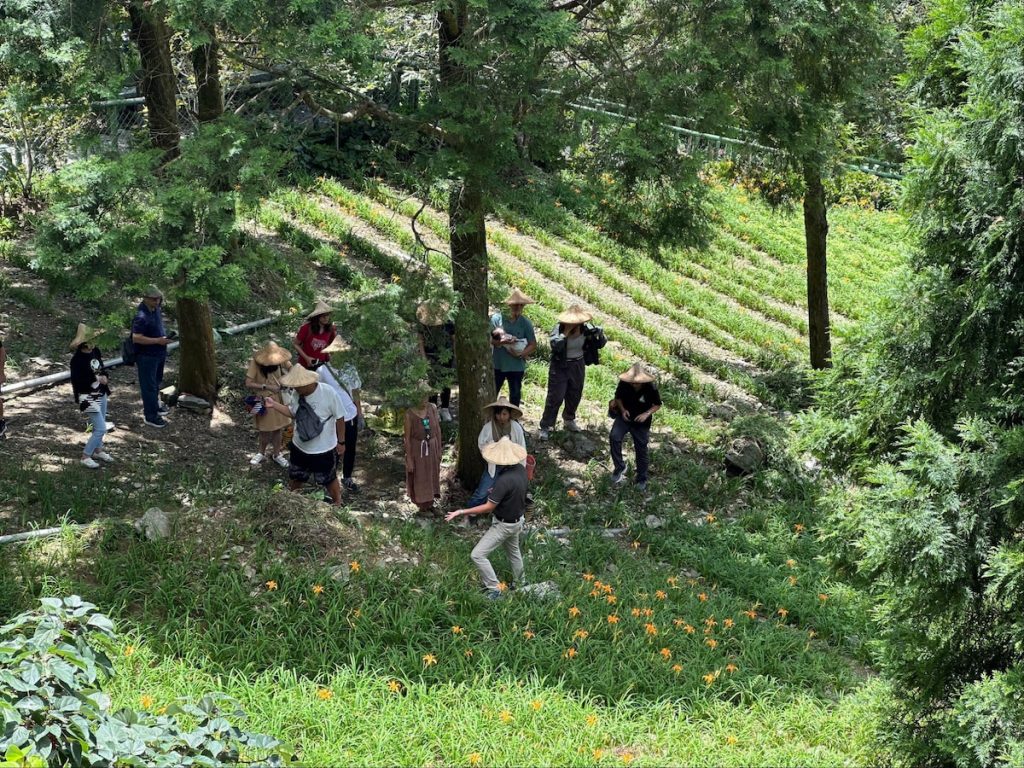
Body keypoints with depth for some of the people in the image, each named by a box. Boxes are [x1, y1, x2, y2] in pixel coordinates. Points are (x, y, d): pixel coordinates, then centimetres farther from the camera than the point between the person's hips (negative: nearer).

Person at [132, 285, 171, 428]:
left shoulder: (156, 309, 0)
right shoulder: (141, 316, -27)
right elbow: (136, 338, -29)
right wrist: (157, 340, -29)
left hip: (158, 353, 9)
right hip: (146, 356, -9)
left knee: (156, 382, 24)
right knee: (149, 385, 1)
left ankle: (154, 405, 42)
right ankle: (150, 416, 10)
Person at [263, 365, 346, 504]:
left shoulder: (329, 394, -29)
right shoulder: (298, 394, -12)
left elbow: (339, 418, -16)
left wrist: (341, 442, -7)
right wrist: (274, 404, -6)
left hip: (324, 450, -5)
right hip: (299, 447, 5)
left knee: (329, 480, 18)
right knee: (295, 478, 25)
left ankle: (337, 505, 42)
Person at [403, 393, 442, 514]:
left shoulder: (432, 408, -10)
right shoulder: (409, 414, -20)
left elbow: (438, 430, 1)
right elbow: (407, 437, -14)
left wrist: (439, 449, 4)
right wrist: (409, 459, -12)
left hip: (432, 446, 4)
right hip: (417, 449, -4)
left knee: (432, 475, 19)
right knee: (419, 478, 13)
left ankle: (430, 502, 38)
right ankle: (422, 504, 32)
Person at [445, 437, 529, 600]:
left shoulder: (504, 481, -36)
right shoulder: (520, 469, -11)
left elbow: (488, 507, -27)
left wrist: (462, 512, -22)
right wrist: (496, 492, 16)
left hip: (504, 524, -9)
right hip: (518, 518, 9)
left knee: (477, 555, -2)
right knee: (513, 551, 29)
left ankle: (494, 589, 5)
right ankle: (518, 584, 48)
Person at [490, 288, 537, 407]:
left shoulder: (525, 322, -1)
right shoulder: (497, 318, -6)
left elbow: (533, 344, 0)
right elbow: (489, 338, -7)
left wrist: (521, 354, -15)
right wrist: (500, 342, -25)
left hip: (516, 365, 1)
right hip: (497, 364, -1)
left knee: (515, 395, 11)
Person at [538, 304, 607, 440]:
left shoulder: (586, 329, -9)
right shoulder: (559, 329, -20)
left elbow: (600, 344, -3)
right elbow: (556, 346, -37)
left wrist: (600, 335, -25)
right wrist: (566, 331, -34)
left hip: (578, 366, 5)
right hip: (560, 367, -5)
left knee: (575, 396, 18)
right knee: (555, 397, -4)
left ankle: (569, 420, 41)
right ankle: (545, 427, 4)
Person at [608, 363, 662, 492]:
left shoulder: (650, 388, -21)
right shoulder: (624, 384, -17)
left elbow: (658, 405, -6)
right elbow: (618, 397, 2)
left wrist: (647, 414, -23)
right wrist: (622, 409, -16)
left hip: (641, 422, -1)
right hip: (625, 417, 1)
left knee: (641, 450, 5)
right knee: (614, 437, -24)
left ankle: (642, 479, 23)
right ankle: (619, 467, -7)